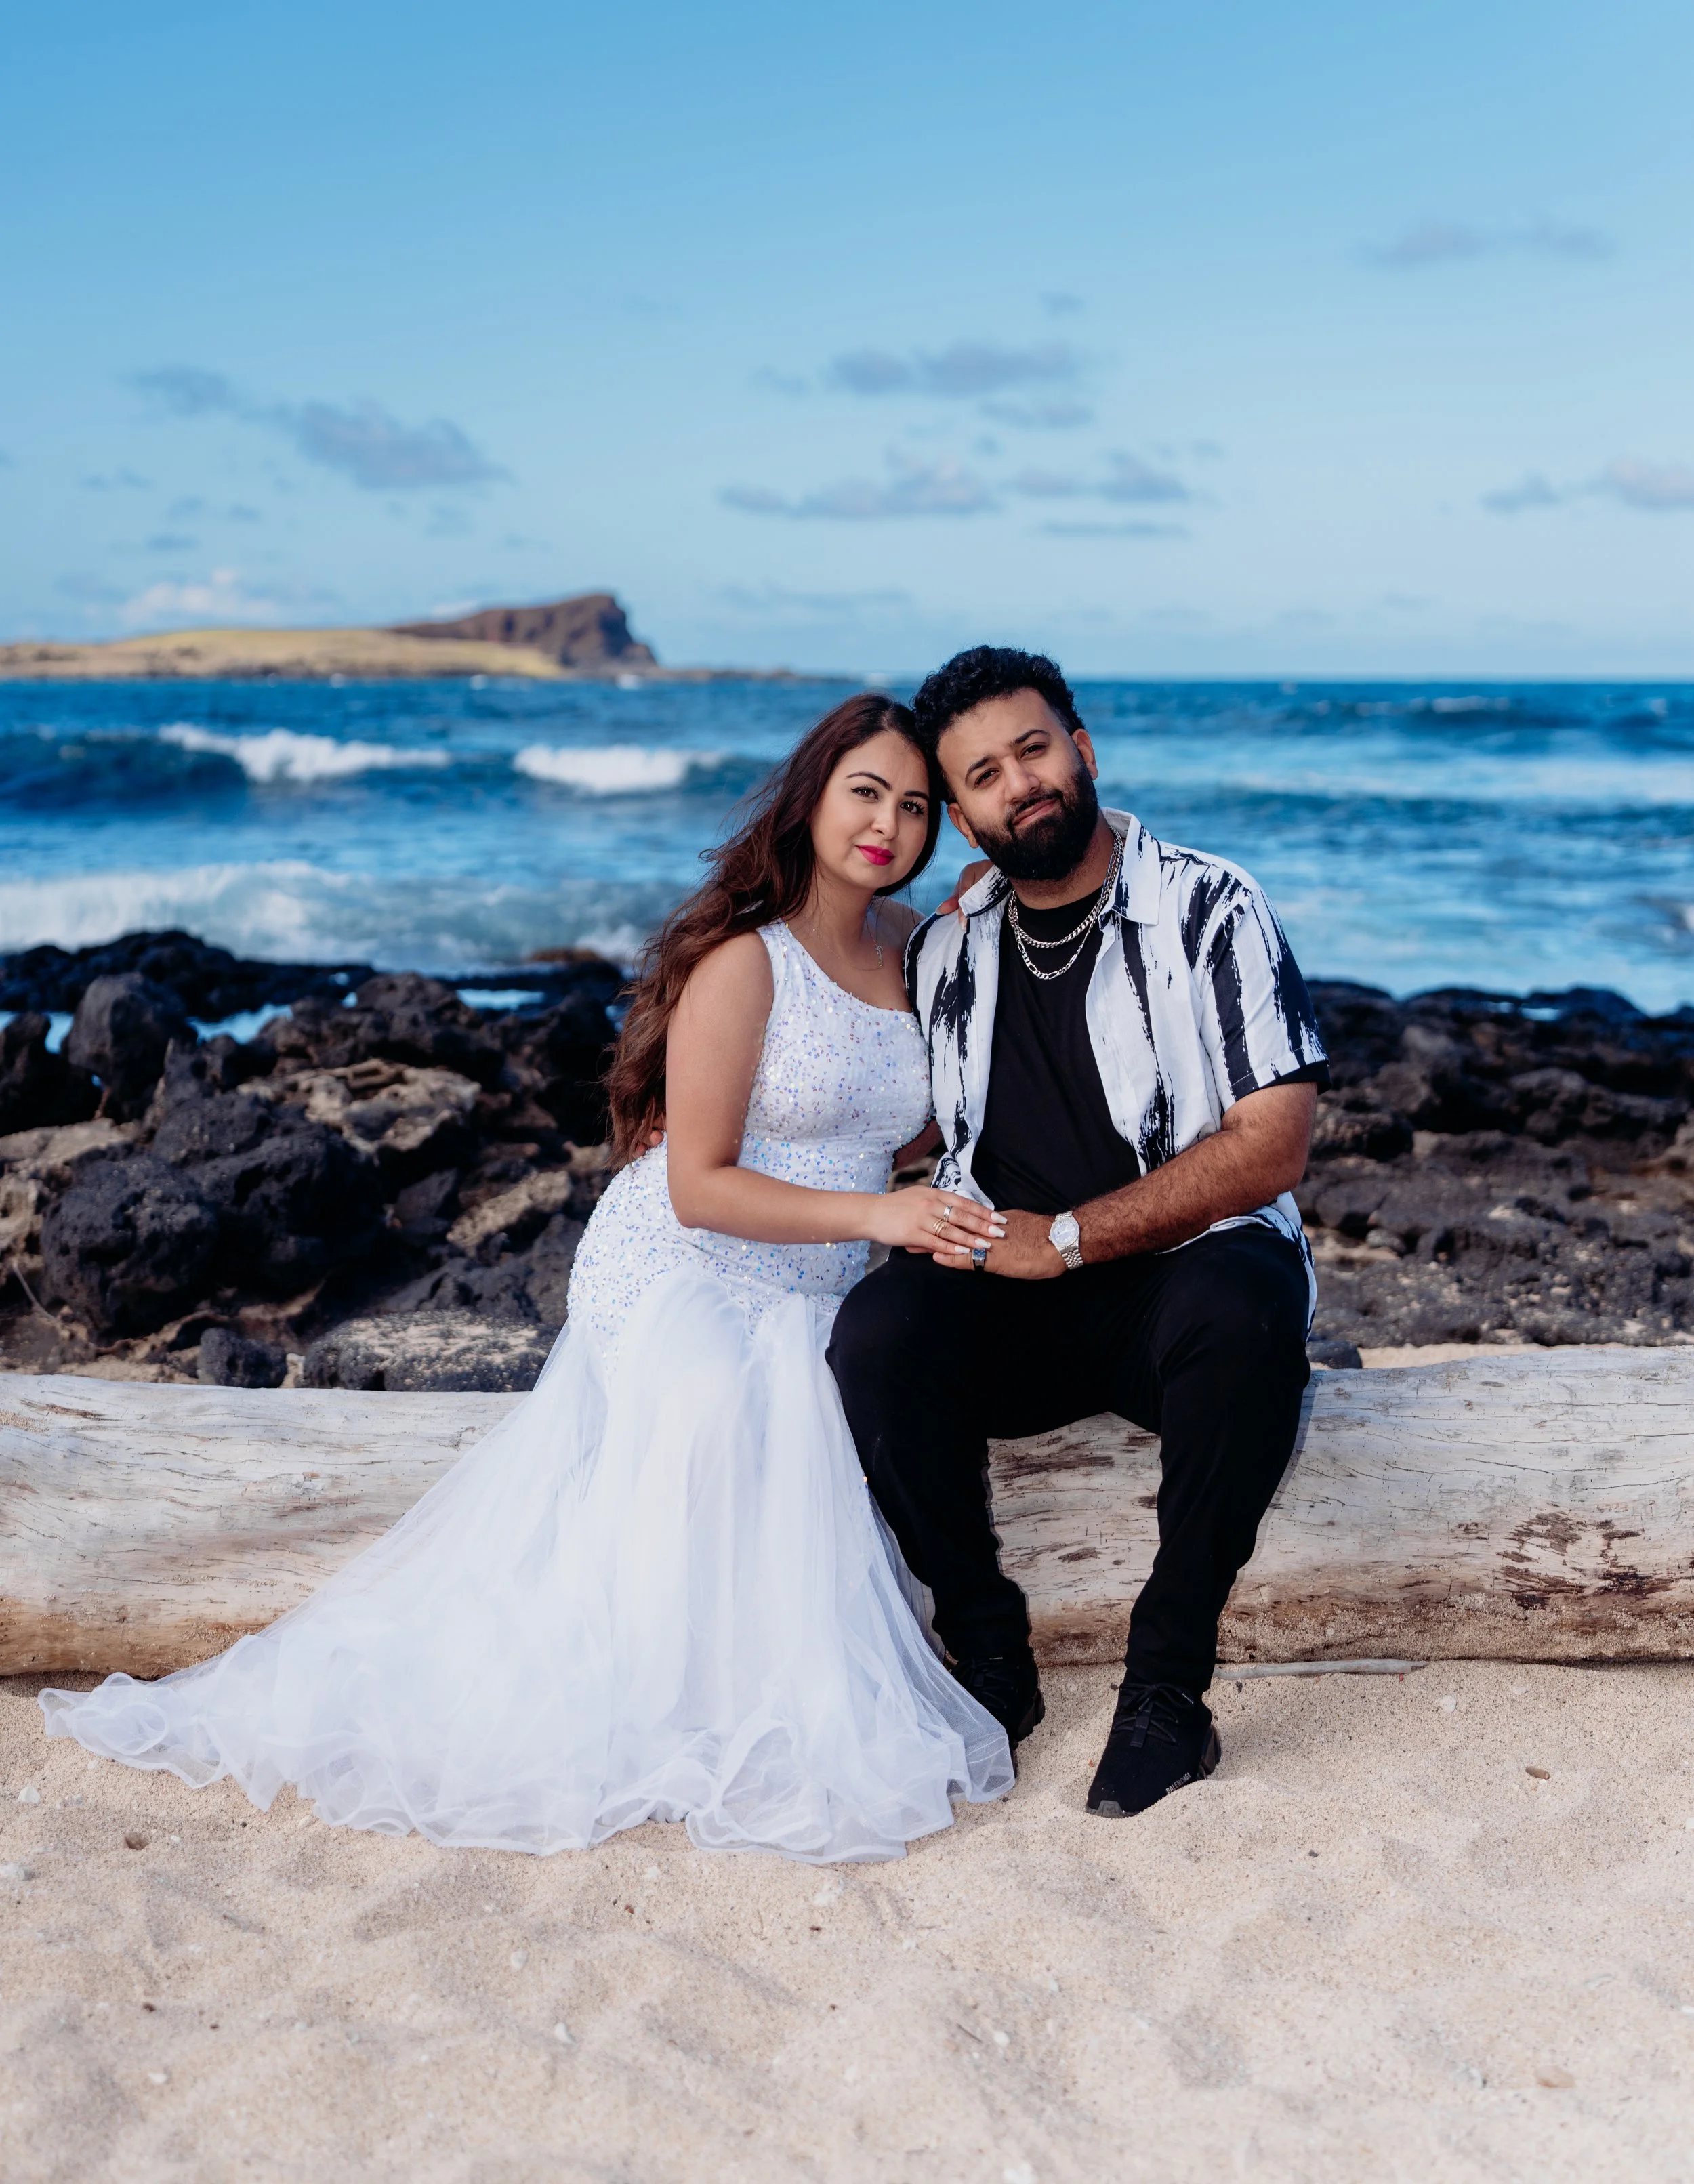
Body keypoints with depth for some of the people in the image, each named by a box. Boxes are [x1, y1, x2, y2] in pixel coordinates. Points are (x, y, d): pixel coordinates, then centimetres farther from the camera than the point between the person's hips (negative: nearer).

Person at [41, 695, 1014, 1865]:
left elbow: (910, 1126, 20)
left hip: (808, 1313, 7)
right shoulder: (742, 961, -14)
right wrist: (872, 1215, -25)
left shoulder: (906, 944, 8)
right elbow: (698, 1188, -16)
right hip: (679, 1283, -7)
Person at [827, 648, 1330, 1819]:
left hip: (1186, 1271, -3)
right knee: (877, 1332, -28)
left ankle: (1170, 1680, -22)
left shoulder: (1210, 908, -3)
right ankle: (990, 1653, -9)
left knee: (1242, 1307, -38)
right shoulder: (945, 951, 10)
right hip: (1007, 1296, 3)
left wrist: (1068, 1238, -15)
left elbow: (1271, 1145, -11)